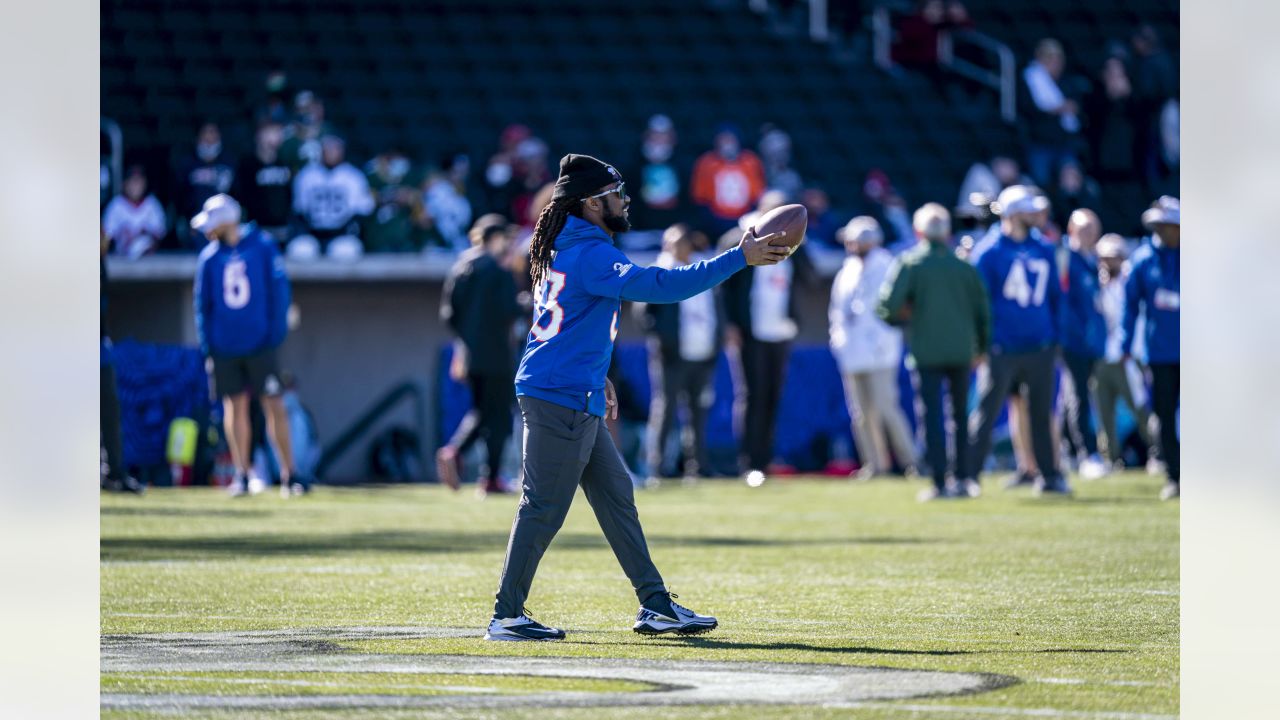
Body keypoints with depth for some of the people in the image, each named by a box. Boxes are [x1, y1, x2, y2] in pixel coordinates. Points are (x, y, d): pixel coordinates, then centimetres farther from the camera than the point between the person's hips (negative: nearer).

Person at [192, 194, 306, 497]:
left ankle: (289, 473, -2)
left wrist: (276, 333, -7)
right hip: (224, 345, 3)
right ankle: (243, 474, 12)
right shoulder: (209, 257, 5)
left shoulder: (262, 247, -3)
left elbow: (279, 291, -1)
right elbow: (202, 303, 9)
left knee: (274, 406, -5)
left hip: (259, 344, -3)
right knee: (235, 407, 6)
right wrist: (207, 346, 2)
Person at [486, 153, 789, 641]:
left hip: (577, 402, 11)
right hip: (560, 400, -11)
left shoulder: (570, 249, 16)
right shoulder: (590, 254, -17)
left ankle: (655, 605, 14)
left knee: (616, 496, 12)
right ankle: (507, 617, -2)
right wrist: (739, 259, -29)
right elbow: (658, 285, -29)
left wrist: (596, 378, 26)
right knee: (544, 508, -6)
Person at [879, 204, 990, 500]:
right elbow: (982, 310, 8)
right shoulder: (964, 266, 5)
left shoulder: (909, 264, -4)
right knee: (959, 415, 13)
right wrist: (982, 348, 20)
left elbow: (889, 306, -13)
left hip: (926, 351, -3)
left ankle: (939, 483, -6)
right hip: (961, 350, 3)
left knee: (932, 417, 0)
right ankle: (959, 478, 10)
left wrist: (903, 317, 10)